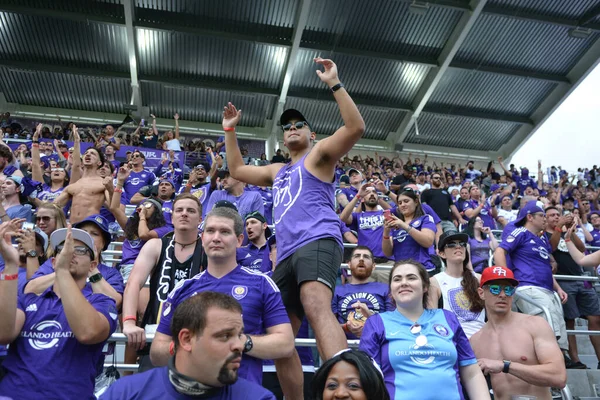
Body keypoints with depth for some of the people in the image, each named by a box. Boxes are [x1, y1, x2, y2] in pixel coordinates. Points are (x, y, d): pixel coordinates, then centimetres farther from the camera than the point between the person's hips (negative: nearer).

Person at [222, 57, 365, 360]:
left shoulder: (319, 154, 12)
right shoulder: (278, 171, 33)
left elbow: (356, 127, -3)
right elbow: (237, 170, 40)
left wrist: (334, 83, -7)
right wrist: (229, 130, 36)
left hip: (317, 242, -8)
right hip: (286, 254, 8)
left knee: (317, 308, -33)